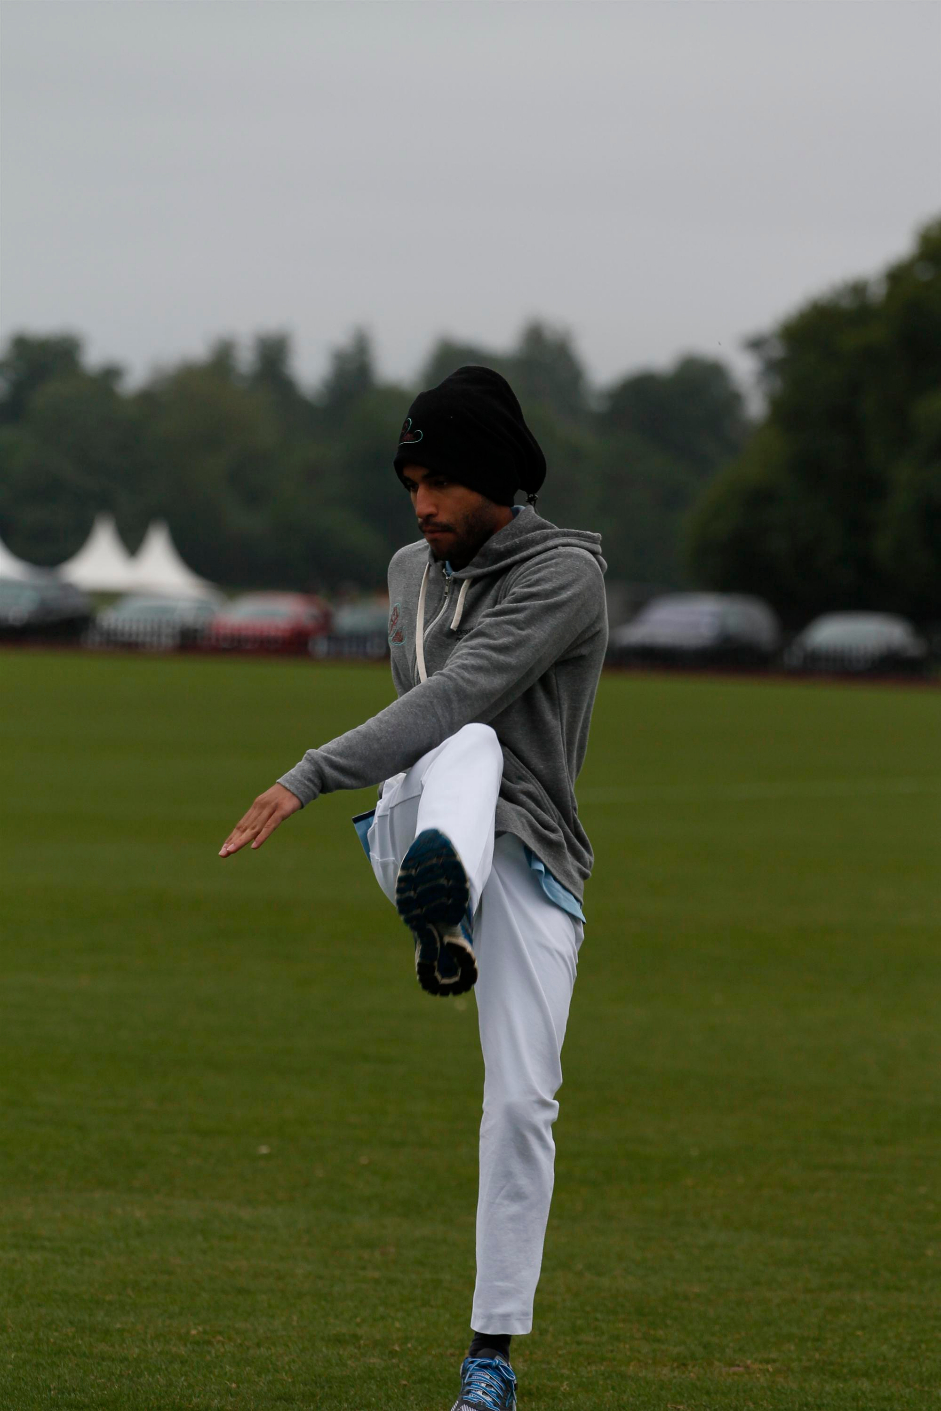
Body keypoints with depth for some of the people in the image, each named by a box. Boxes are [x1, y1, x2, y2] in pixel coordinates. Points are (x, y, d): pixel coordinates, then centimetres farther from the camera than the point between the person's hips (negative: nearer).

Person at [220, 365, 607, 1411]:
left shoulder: (565, 573, -10)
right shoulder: (411, 572, 14)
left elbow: (454, 698, -22)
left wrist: (309, 780, -28)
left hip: (530, 862, -3)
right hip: (417, 825, 3)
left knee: (521, 1101, -9)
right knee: (471, 751, -32)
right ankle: (443, 909, -68)